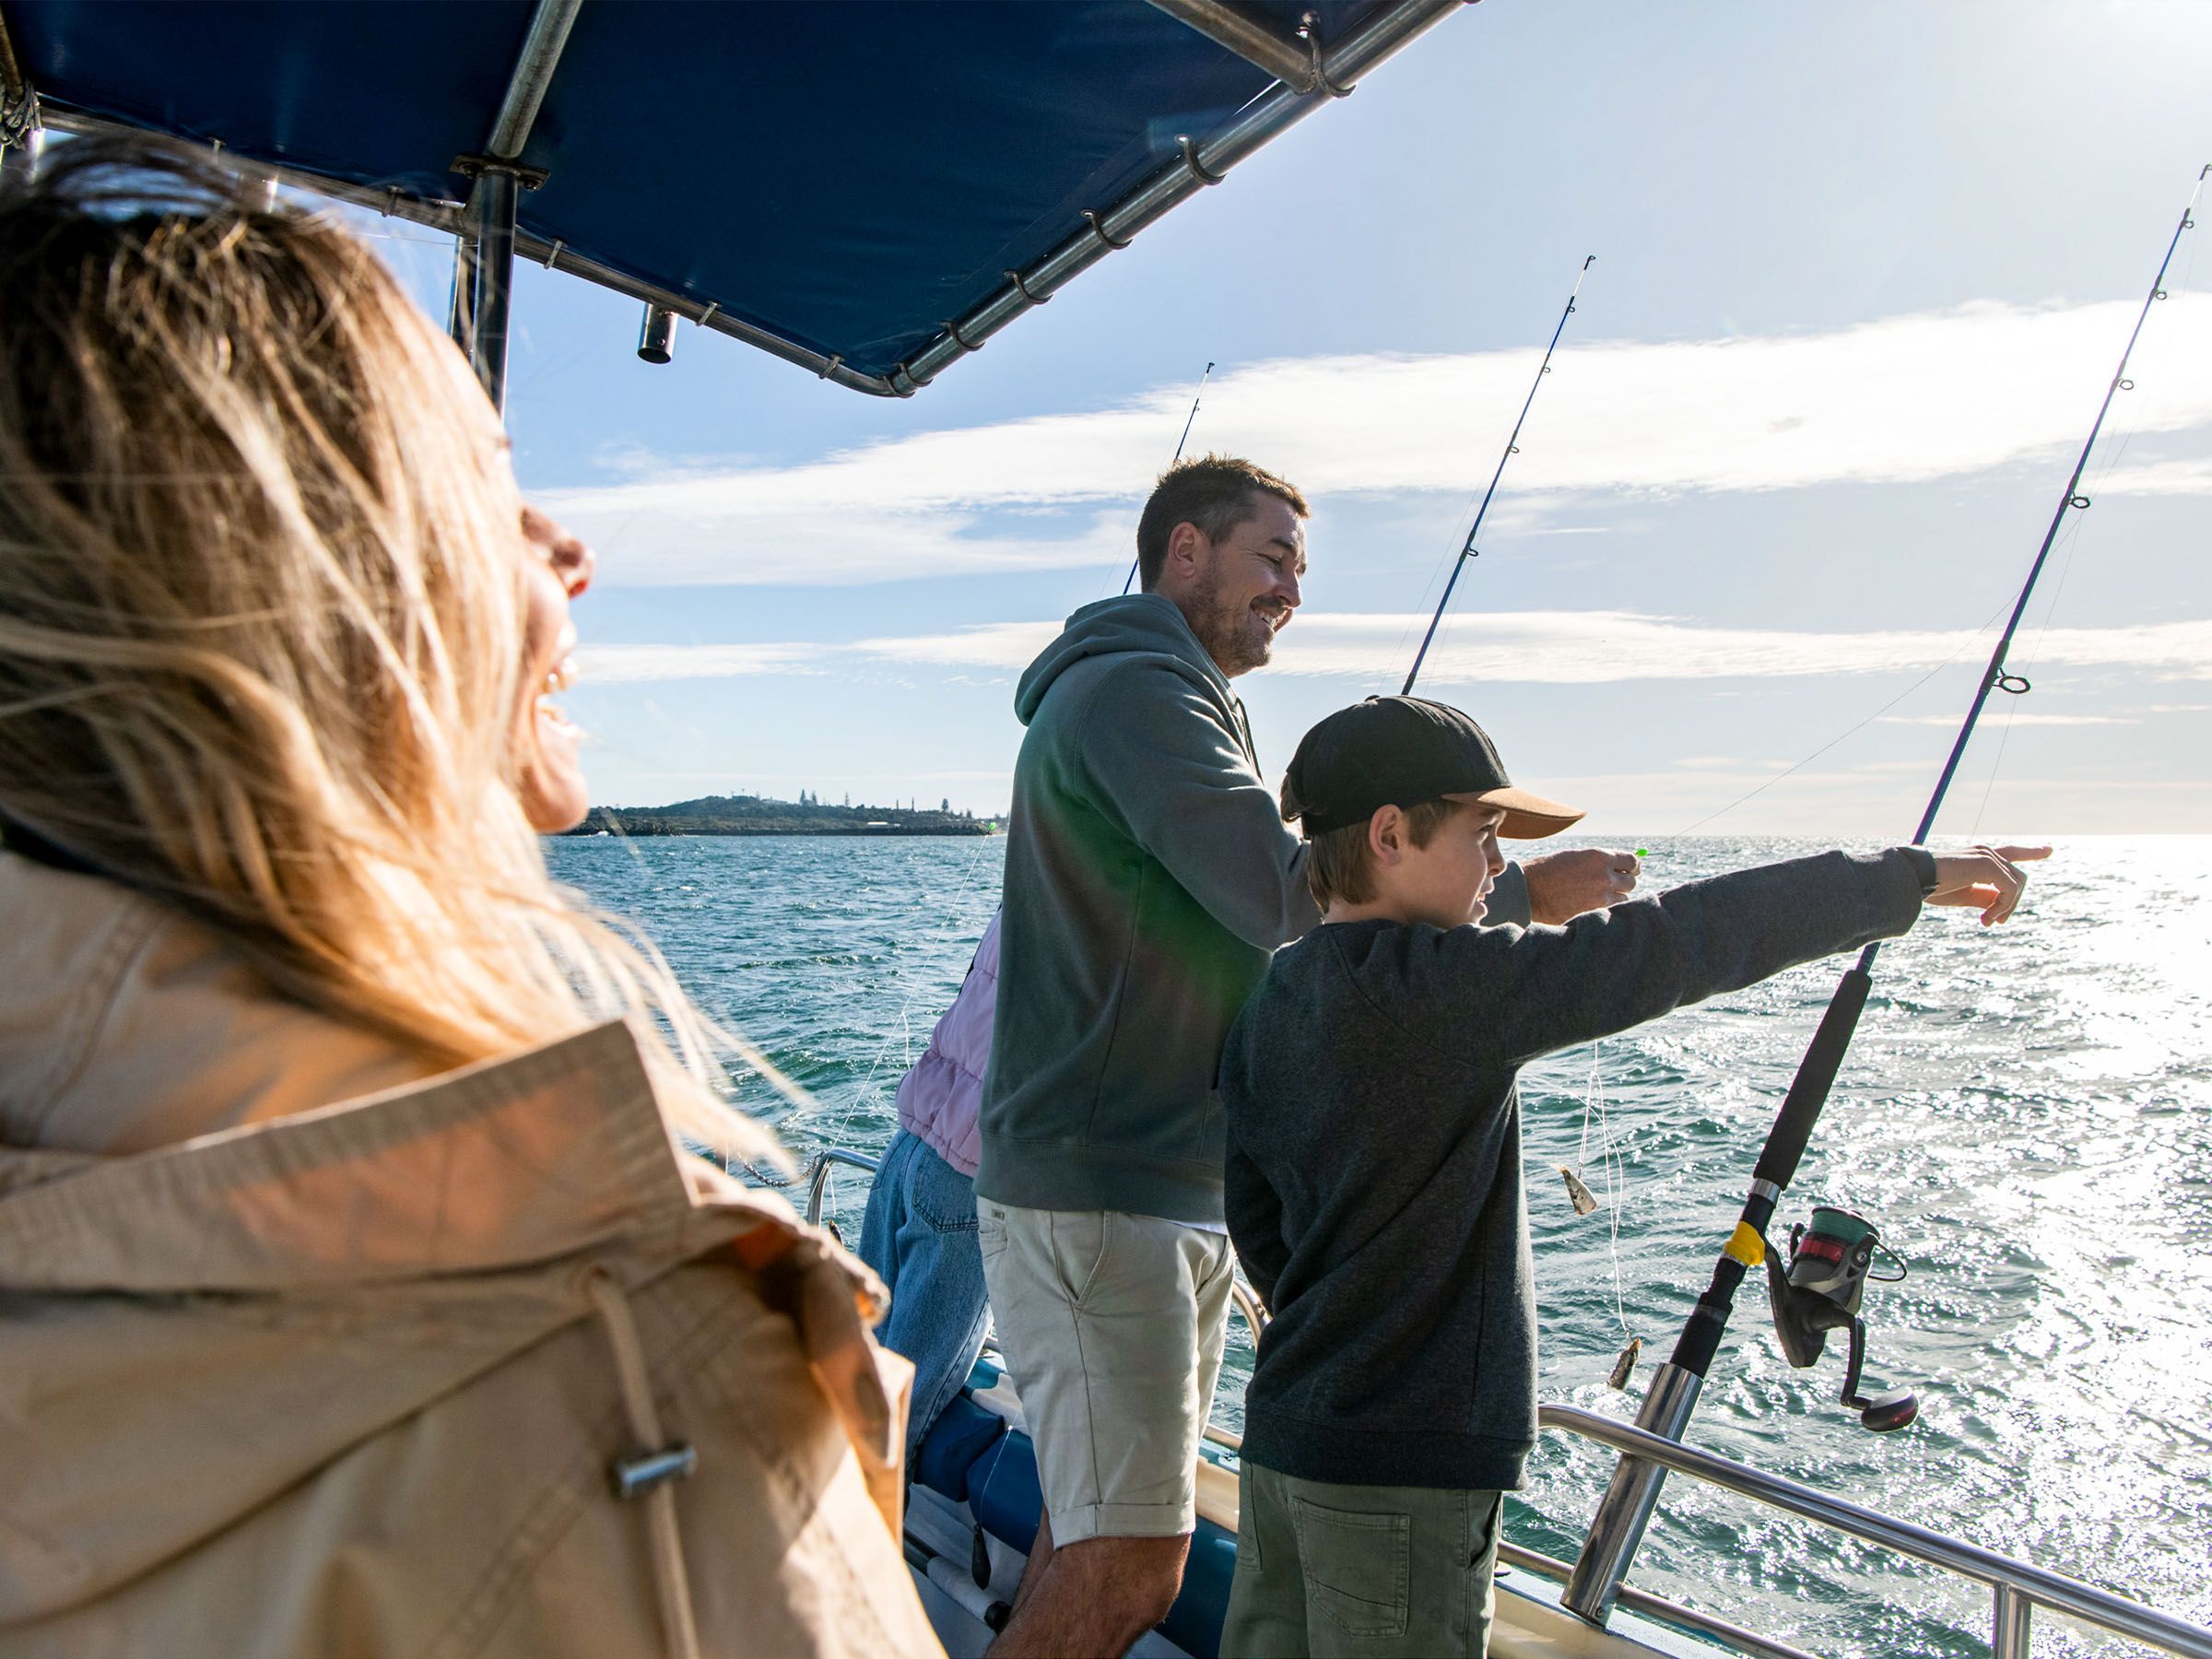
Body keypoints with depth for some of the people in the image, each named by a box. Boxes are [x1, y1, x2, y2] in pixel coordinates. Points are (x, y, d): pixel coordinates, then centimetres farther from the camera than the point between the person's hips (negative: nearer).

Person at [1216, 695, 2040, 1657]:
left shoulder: (1266, 1006, 4)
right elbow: (1684, 942, -18)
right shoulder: (1438, 983, -20)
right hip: (1402, 1467, -8)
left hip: (1282, 1439, 8)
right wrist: (1910, 877, -9)